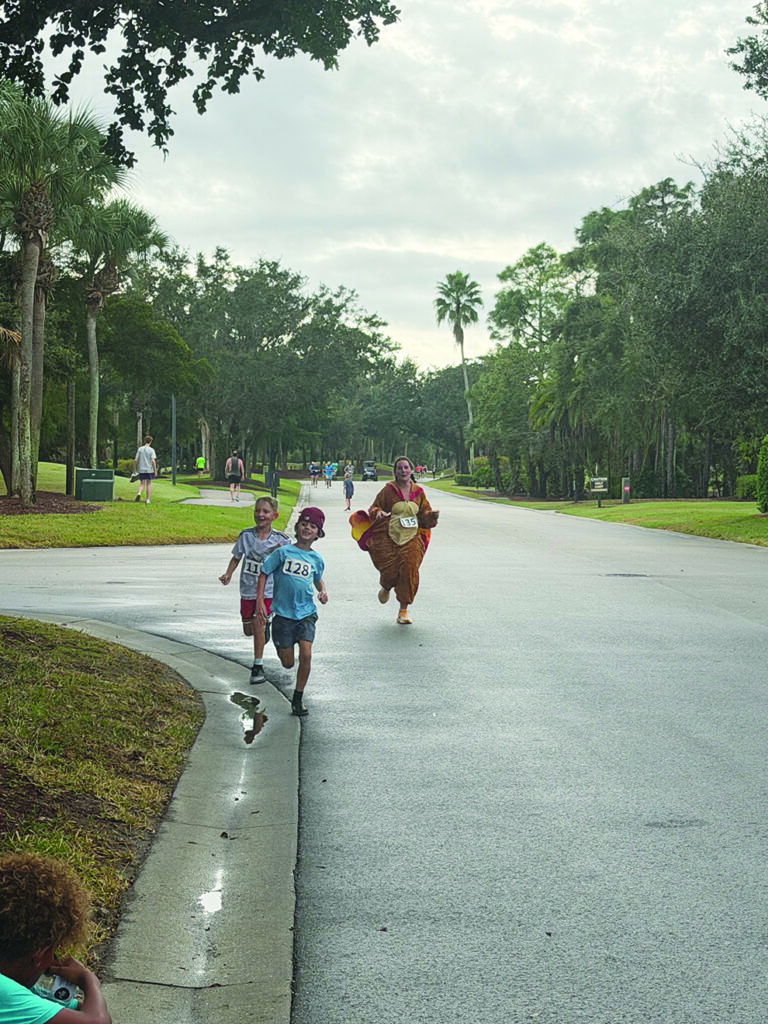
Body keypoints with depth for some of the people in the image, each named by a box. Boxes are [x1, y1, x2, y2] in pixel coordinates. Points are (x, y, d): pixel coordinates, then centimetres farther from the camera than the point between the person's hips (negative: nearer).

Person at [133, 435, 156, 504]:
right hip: (149, 470, -2)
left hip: (141, 470, 2)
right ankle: (147, 500, 11)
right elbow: (153, 461, -13)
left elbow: (136, 460, 1)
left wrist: (136, 469, 14)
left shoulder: (140, 449, 2)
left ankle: (139, 493, -21)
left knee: (142, 483, 9)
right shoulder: (151, 450, -6)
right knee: (148, 484, 9)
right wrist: (155, 471, -6)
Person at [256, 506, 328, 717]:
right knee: (288, 663, 2)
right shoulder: (283, 552, -6)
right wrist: (260, 601, -8)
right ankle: (280, 644, 40)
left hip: (306, 613, 2)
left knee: (306, 654, -13)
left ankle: (298, 699, 2)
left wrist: (323, 591, 2)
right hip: (283, 613, -2)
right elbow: (263, 574, 0)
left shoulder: (316, 559, 5)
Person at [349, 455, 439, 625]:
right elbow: (374, 508, 4)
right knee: (390, 570, -6)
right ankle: (385, 588, 36)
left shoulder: (418, 492, 7)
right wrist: (378, 513, -17)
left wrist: (432, 514, -6)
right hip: (389, 536, -2)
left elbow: (424, 513, 15)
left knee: (409, 569, -12)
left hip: (412, 537, 2)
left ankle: (404, 610, -1)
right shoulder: (388, 490, -2)